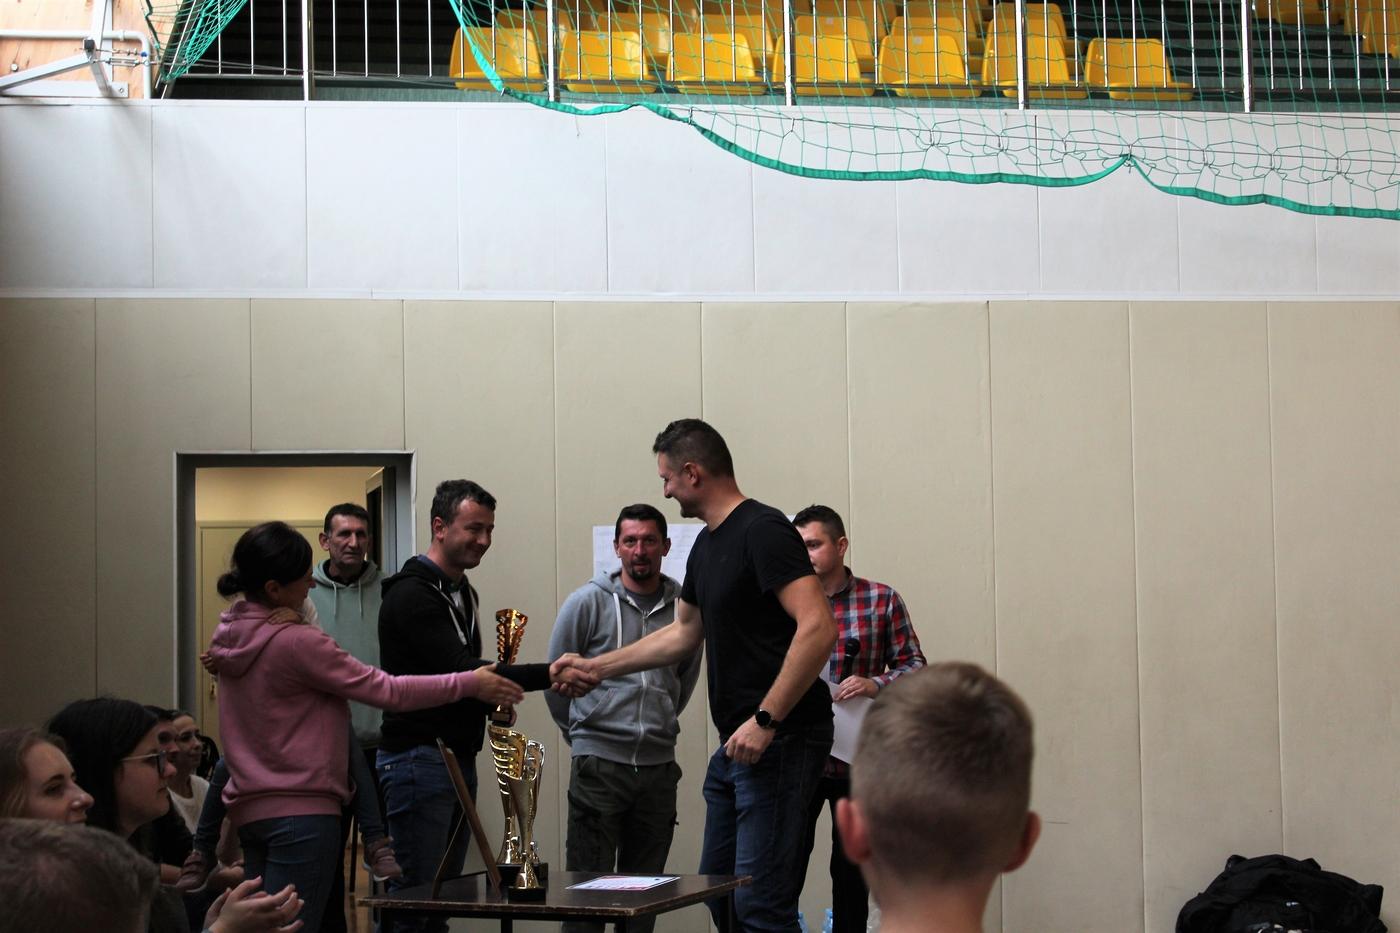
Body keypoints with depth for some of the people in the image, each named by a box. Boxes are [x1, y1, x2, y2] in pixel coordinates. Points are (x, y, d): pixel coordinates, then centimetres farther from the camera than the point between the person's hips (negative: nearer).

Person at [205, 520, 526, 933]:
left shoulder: (229, 632, 8)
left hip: (249, 807, 9)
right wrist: (470, 683, -8)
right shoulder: (294, 641, -17)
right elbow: (386, 690, -15)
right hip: (301, 810, -9)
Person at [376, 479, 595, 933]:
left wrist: (494, 699, 1)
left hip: (461, 757, 9)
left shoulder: (463, 592, 16)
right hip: (419, 758, -9)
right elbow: (460, 671, -25)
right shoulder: (411, 594, -15)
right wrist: (548, 675, -32)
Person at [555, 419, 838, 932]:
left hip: (781, 739, -10)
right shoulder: (707, 545, 17)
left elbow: (818, 627, -24)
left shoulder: (763, 531, -14)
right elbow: (684, 633, 30)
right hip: (735, 745, 10)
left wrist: (765, 721, -25)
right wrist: (598, 667, 28)